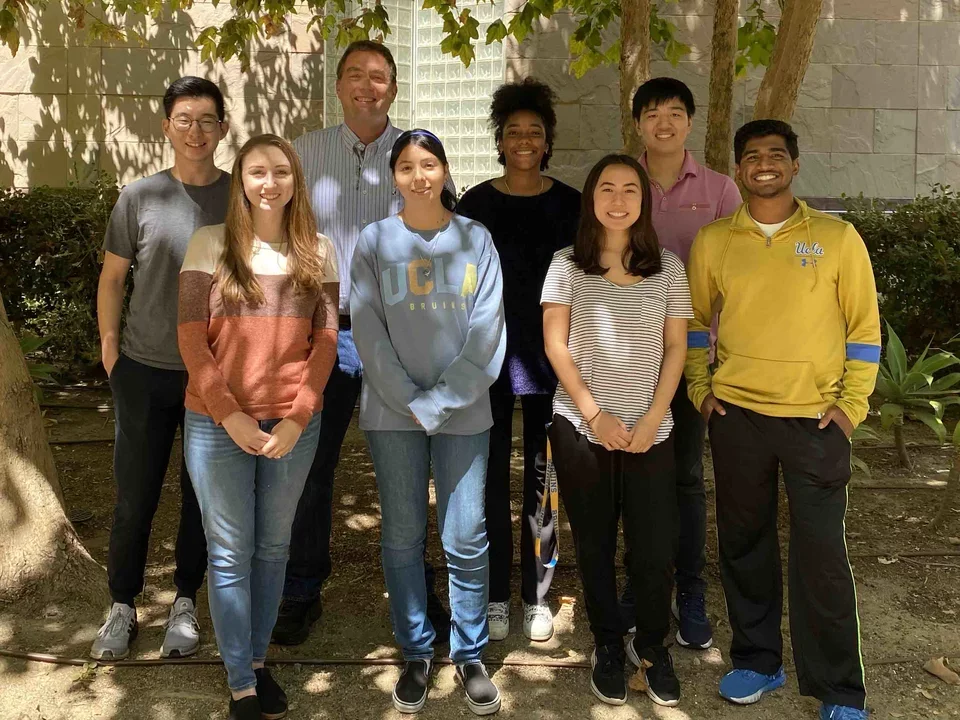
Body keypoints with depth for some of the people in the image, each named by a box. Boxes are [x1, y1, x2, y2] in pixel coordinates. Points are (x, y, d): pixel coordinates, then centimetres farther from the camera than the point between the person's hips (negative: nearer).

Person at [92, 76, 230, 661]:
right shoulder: (140, 197, -3)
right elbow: (113, 276, 5)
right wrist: (109, 346, 3)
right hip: (145, 371, 0)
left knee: (203, 495, 12)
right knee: (135, 497, 8)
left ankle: (186, 602, 30)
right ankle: (123, 606, 27)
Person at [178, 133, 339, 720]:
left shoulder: (318, 250, 5)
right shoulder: (210, 244, 0)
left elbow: (326, 339, 2)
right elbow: (191, 337, -3)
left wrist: (299, 417, -7)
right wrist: (229, 415, -11)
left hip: (294, 424, 2)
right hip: (218, 423, -1)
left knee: (273, 547, 12)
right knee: (230, 554, 6)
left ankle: (258, 661, 31)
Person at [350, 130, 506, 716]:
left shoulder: (475, 239, 2)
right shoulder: (375, 243, 2)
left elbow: (486, 333, -4)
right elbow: (369, 336, -2)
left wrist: (439, 402, -10)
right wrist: (412, 403, -8)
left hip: (464, 412, 0)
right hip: (392, 413, 1)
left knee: (467, 540, 2)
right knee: (402, 539, 8)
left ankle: (471, 654, 21)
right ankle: (416, 653, 24)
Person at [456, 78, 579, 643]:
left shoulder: (569, 203, 4)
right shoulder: (476, 203, 3)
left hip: (550, 356, 0)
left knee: (542, 475, 6)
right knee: (491, 475, 5)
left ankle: (537, 596, 19)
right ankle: (496, 595, 19)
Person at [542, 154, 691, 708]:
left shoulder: (668, 268, 5)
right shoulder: (567, 265, 2)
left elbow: (676, 349, 4)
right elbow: (556, 345, -2)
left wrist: (652, 419, -7)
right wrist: (595, 414, -9)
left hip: (650, 430, 1)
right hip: (581, 427, 0)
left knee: (656, 549, 0)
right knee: (595, 544, 9)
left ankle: (652, 645, 25)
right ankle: (608, 645, 28)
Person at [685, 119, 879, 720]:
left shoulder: (836, 236, -1)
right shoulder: (713, 241, 4)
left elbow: (864, 324, 1)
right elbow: (696, 319, 13)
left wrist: (852, 403, -5)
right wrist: (700, 389, 5)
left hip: (816, 419, -2)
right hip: (736, 416, 2)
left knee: (822, 556, 1)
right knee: (744, 545, 11)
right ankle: (757, 660, 29)